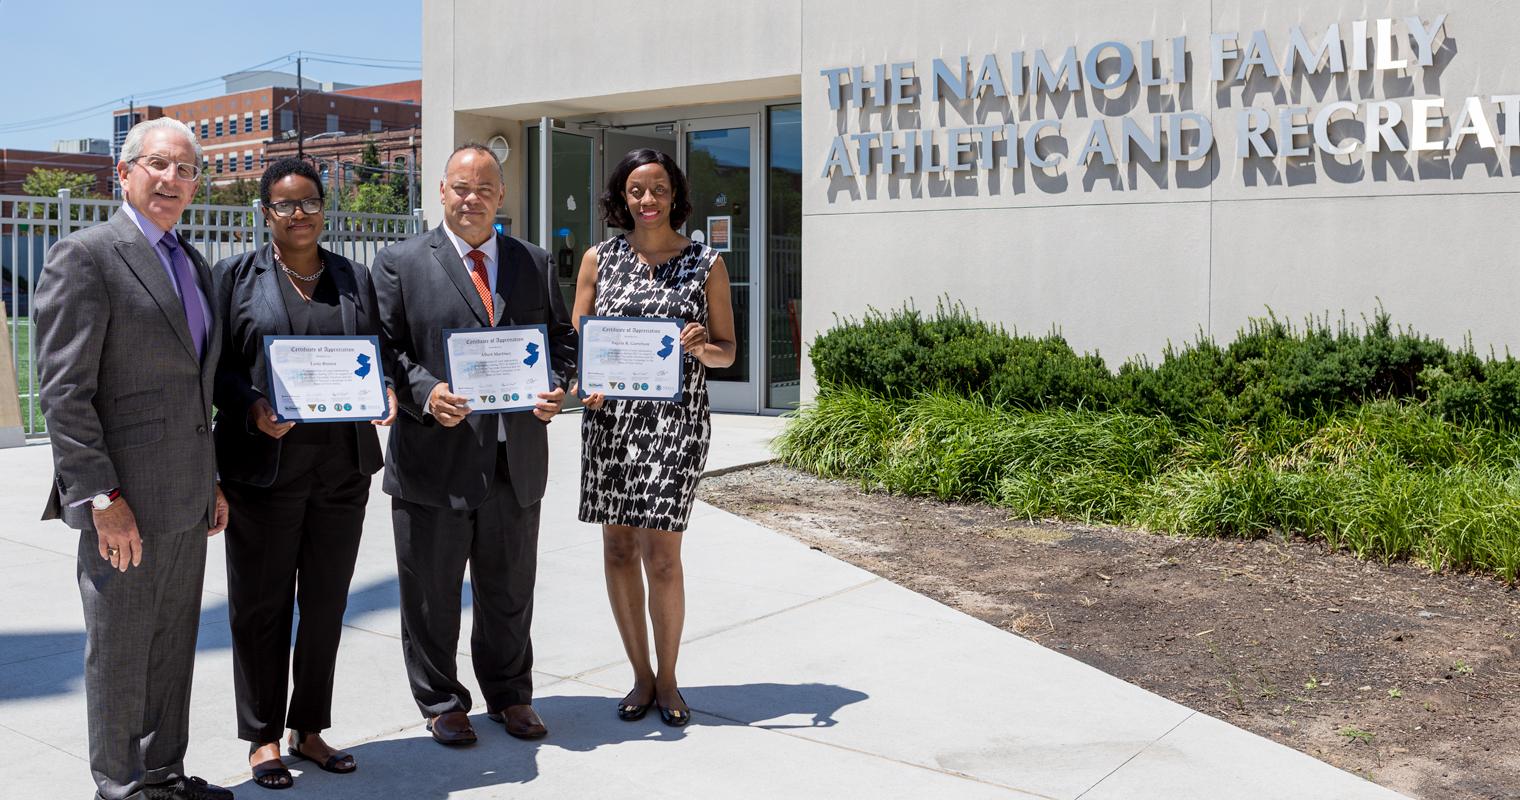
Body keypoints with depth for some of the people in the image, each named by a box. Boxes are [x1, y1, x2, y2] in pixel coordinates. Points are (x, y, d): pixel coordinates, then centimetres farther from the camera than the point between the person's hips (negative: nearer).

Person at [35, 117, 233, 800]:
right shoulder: (85, 256, -10)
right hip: (124, 503, -8)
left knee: (173, 647, 16)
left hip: (185, 499, 8)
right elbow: (64, 391, -15)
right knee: (119, 652, 6)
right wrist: (104, 499, -19)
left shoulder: (192, 263, 14)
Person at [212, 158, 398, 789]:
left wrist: (386, 393, -7)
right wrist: (253, 408, -17)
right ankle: (262, 737, 19)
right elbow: (216, 365, 0)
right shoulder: (236, 275, 3)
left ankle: (309, 729, 24)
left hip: (343, 464, 3)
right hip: (265, 462, -3)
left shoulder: (355, 278, 11)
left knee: (326, 601, 11)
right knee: (262, 603, 6)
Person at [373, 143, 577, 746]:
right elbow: (385, 348, -3)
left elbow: (562, 335, 14)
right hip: (435, 458, -3)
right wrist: (426, 394, -19)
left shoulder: (534, 263, 11)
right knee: (431, 595, 9)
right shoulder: (401, 263, 1)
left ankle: (509, 696, 33)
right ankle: (441, 703, 26)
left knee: (510, 593, 16)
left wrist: (556, 387, -5)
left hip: (517, 459, 3)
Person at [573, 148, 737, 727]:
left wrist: (705, 349, -17)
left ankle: (667, 679, 14)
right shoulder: (599, 259, 9)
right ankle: (641, 675, 22)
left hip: (676, 418, -2)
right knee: (618, 548, 6)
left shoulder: (706, 263, 4)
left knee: (661, 554, -6)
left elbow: (727, 351, 6)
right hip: (609, 415, 3)